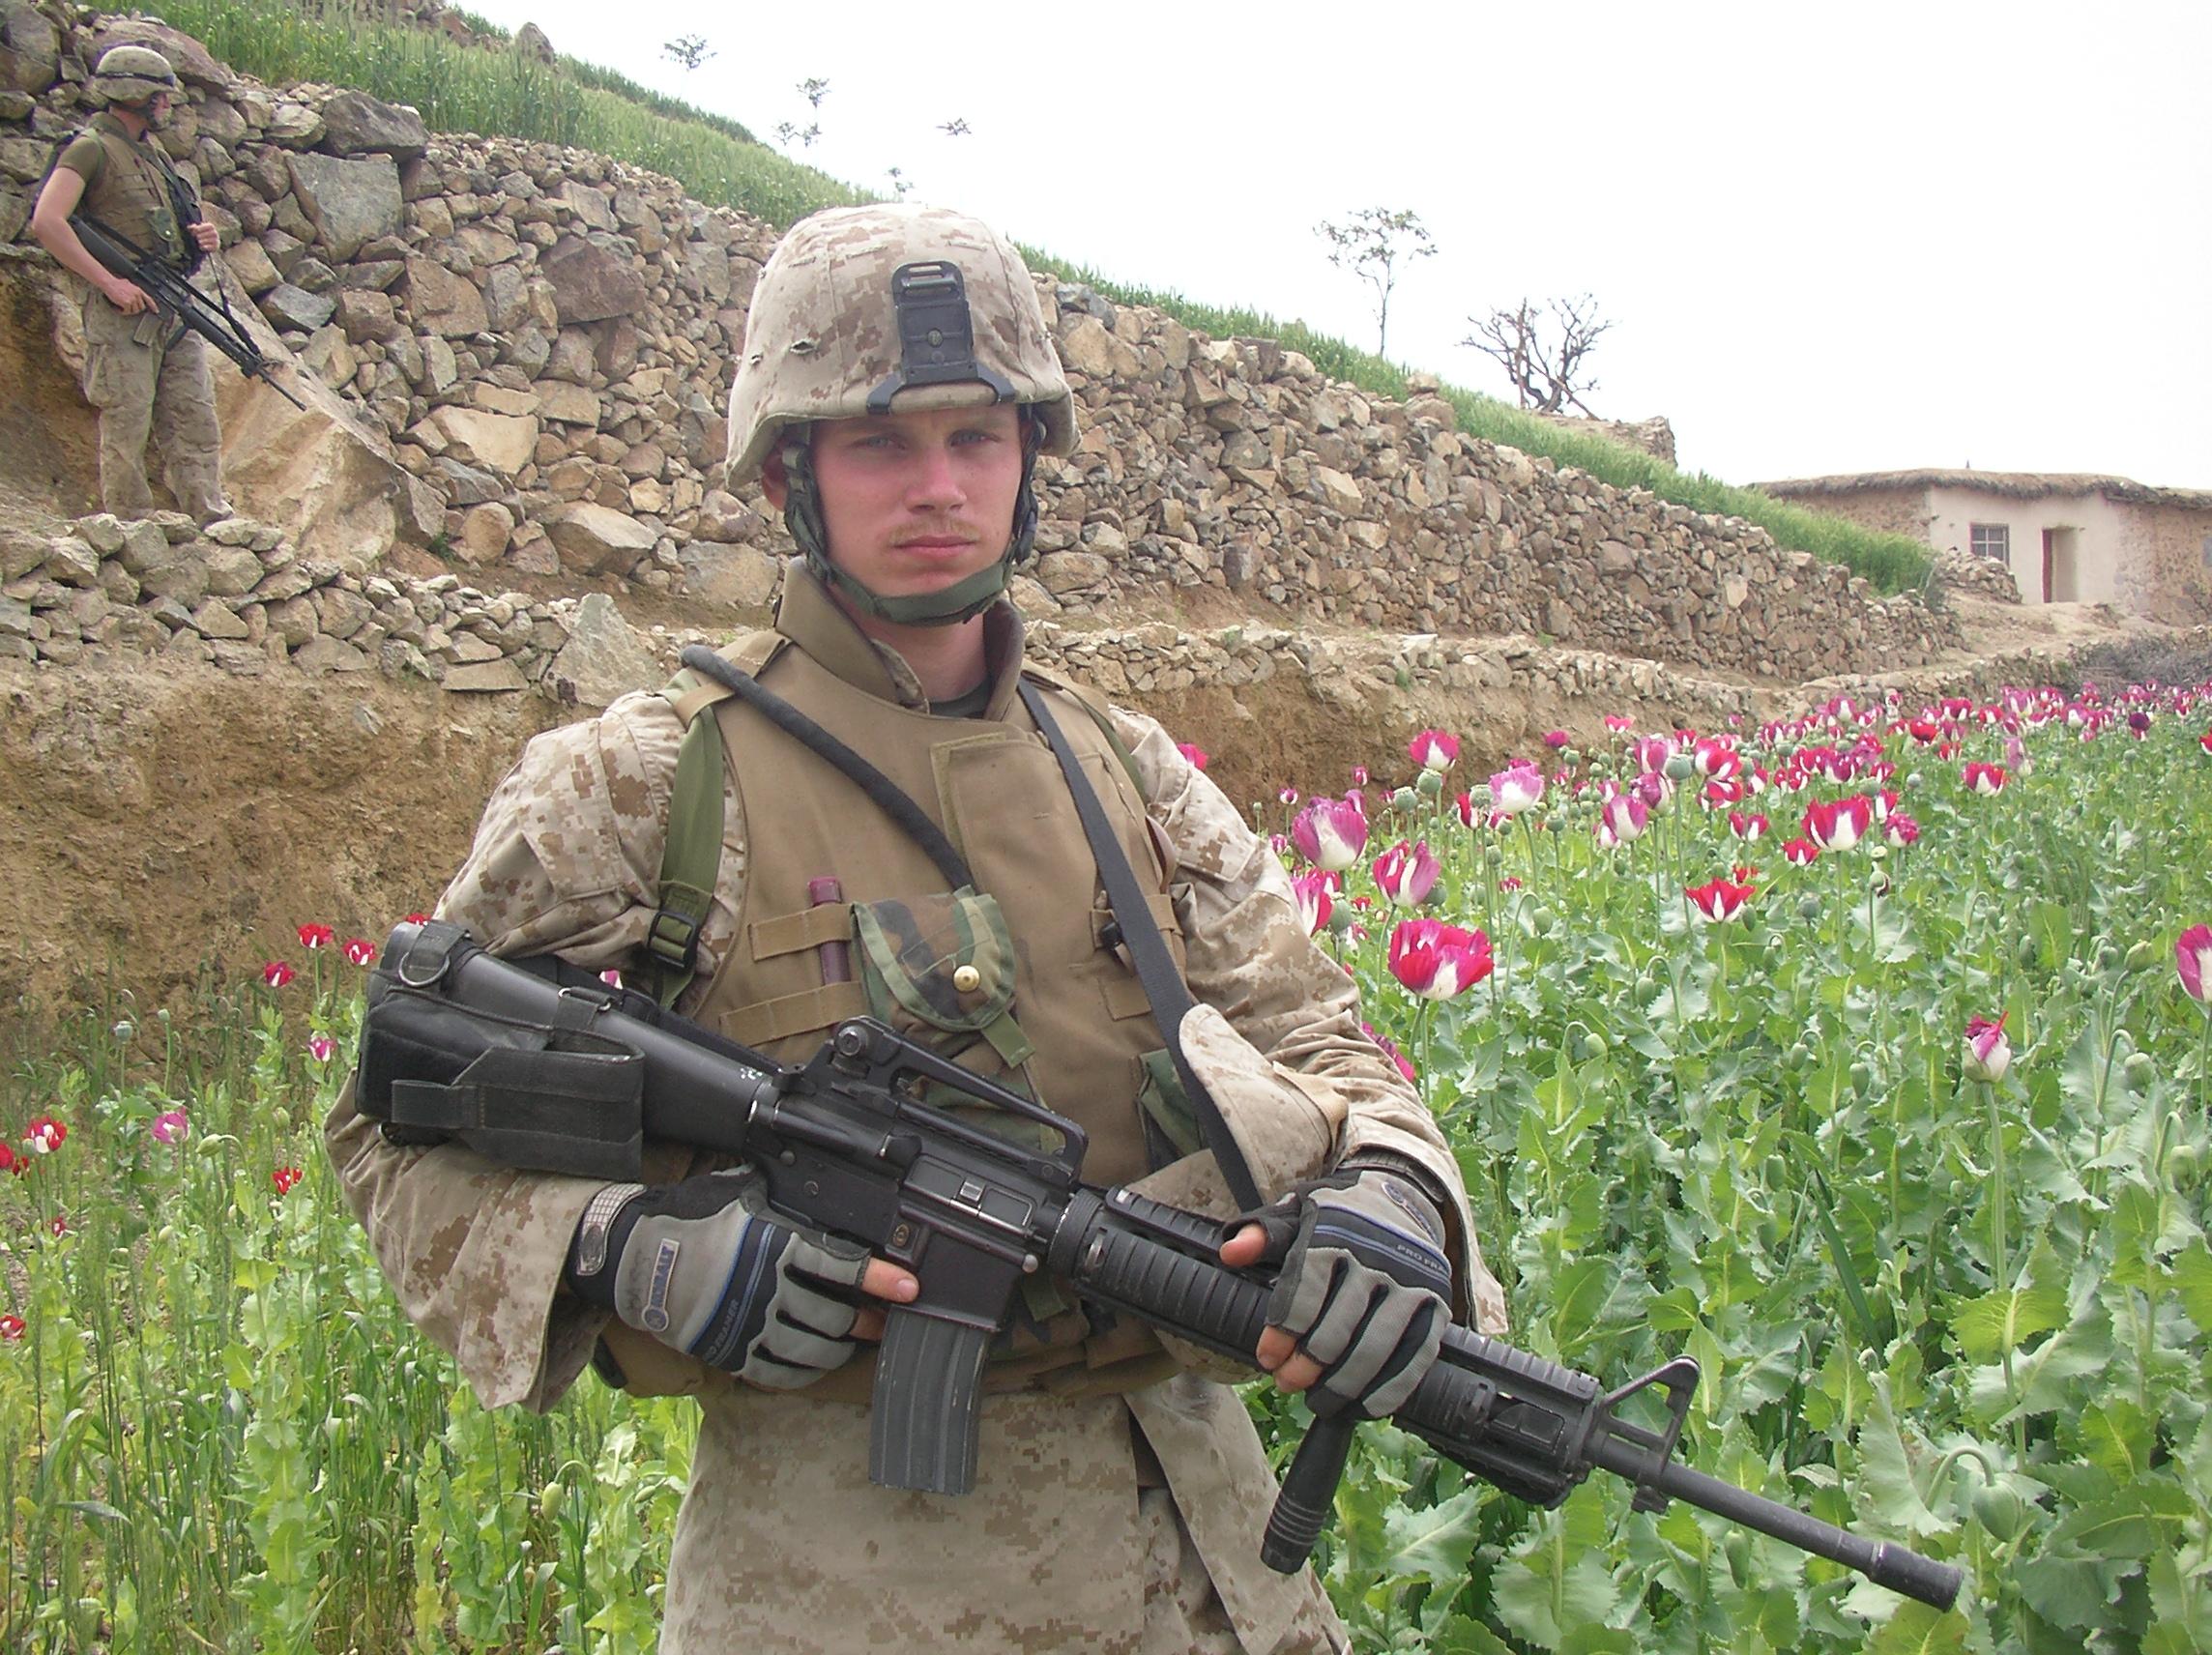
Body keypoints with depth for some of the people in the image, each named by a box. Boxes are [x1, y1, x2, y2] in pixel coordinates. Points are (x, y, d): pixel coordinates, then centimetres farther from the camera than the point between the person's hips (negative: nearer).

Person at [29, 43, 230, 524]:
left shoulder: (151, 151, 19)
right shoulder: (92, 149, -7)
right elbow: (46, 222, -18)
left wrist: (198, 236, 7)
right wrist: (109, 282, -20)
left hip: (175, 316, 8)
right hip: (123, 317, -8)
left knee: (196, 426, 3)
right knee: (127, 432, -4)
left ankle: (212, 526, 4)